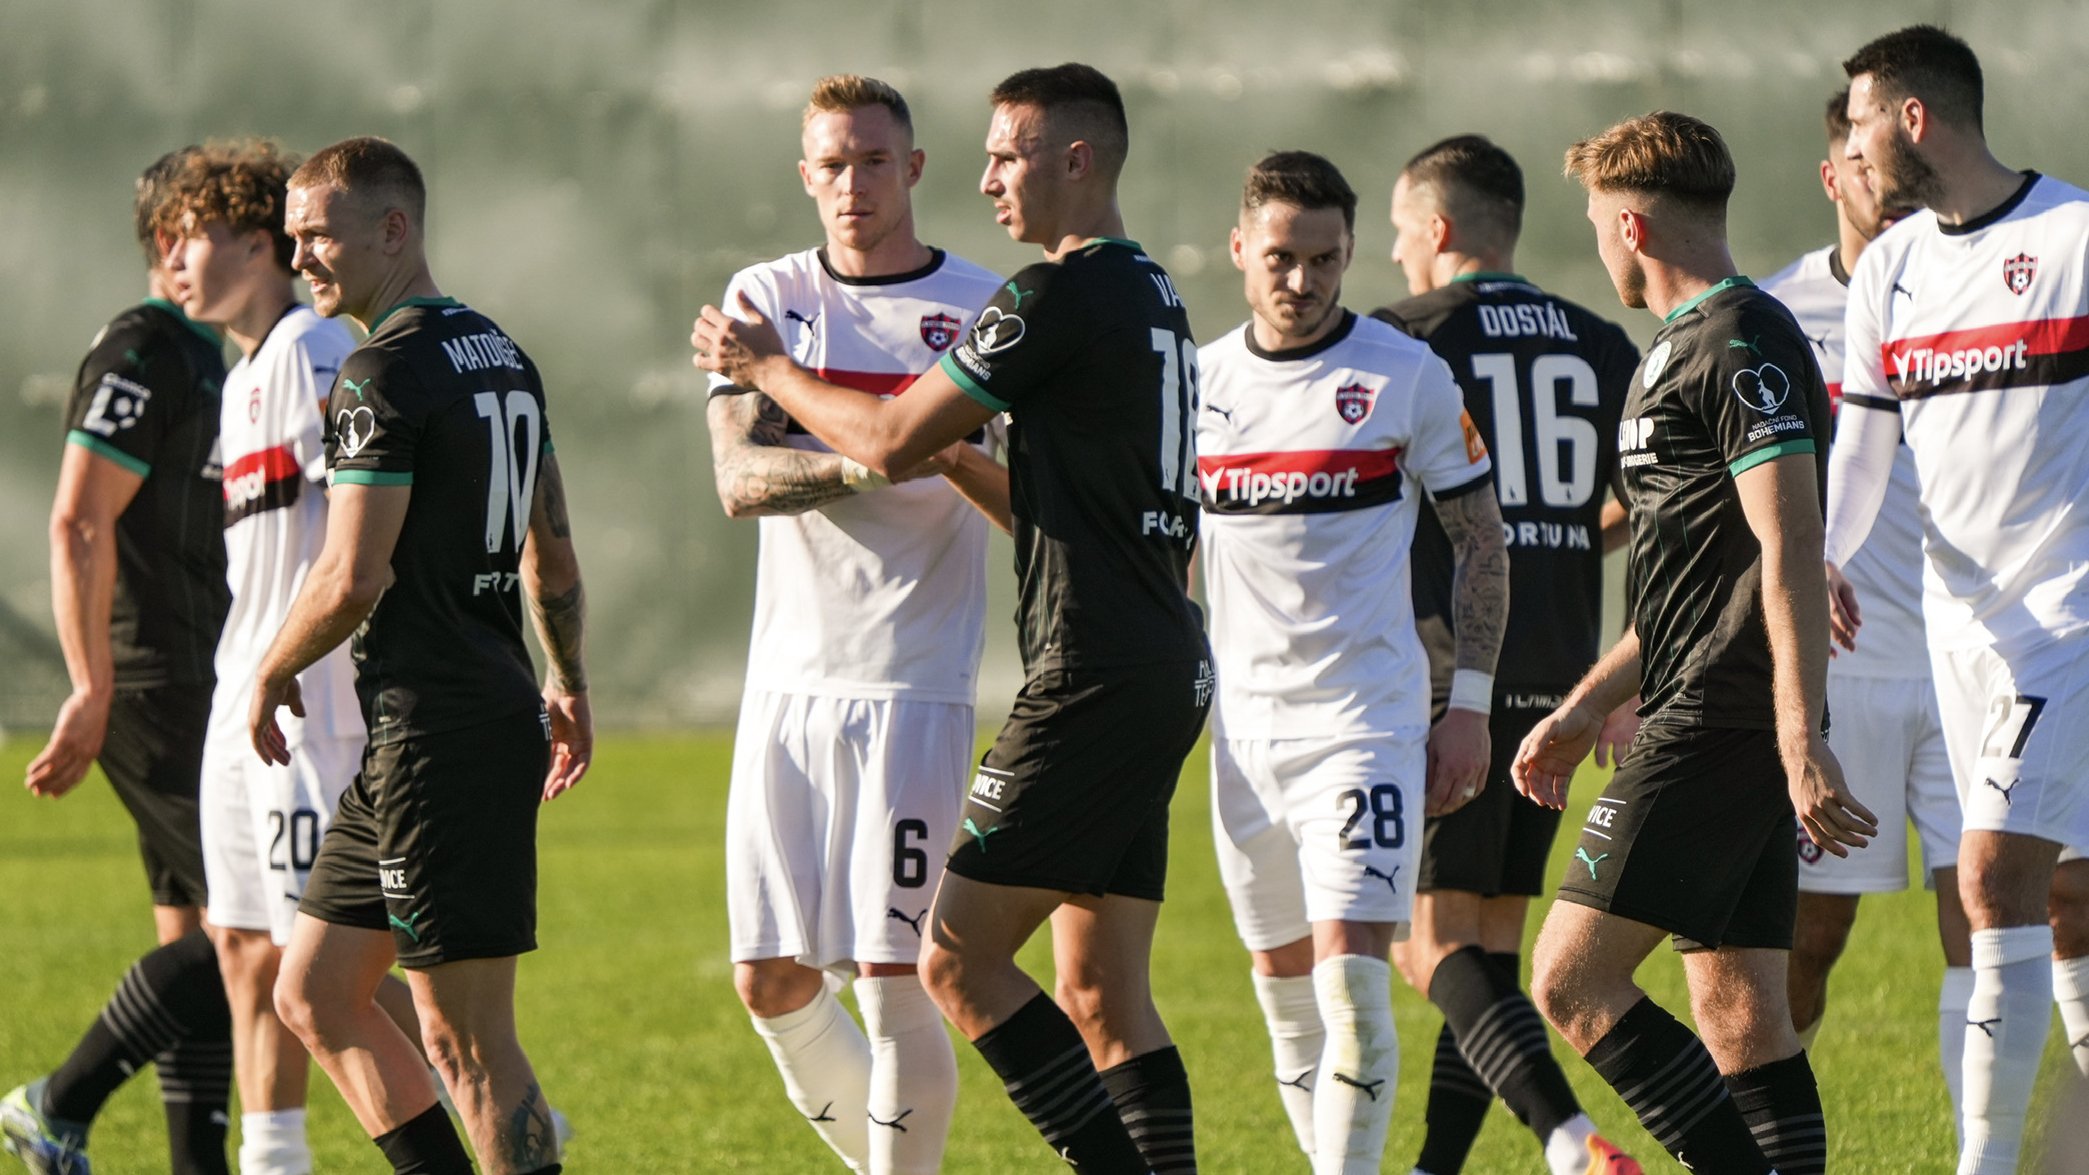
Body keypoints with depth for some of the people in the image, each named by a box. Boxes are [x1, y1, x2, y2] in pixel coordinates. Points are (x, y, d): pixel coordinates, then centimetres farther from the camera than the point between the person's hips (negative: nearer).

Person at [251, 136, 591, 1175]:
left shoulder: (385, 372, -14)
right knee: (312, 995, 14)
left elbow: (352, 578, -18)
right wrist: (568, 685, 34)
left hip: (437, 732, -10)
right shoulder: (502, 356, 14)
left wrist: (272, 673, -1)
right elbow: (551, 553, 23)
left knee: (465, 1039, -7)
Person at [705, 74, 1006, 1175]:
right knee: (769, 981, 4)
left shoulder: (986, 313, 1)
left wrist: (954, 458, -22)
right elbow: (739, 478, -6)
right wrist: (859, 464, -25)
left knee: (894, 980, -10)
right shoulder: (766, 300, 8)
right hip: (789, 677, 4)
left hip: (913, 682, -4)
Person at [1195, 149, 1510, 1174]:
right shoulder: (1195, 381, 7)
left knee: (1351, 979, -16)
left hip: (1365, 720, -4)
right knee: (1285, 997, 8)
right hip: (1241, 730, 4)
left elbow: (1481, 540, 3)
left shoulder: (1409, 376, -3)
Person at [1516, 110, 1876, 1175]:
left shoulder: (1742, 343, -12)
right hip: (1720, 728, 10)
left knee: (1572, 980, -11)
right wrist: (1585, 708, 29)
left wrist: (1801, 742, -26)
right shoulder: (1682, 348, 21)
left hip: (1716, 729, -10)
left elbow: (1791, 548, -20)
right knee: (1740, 1013, 6)